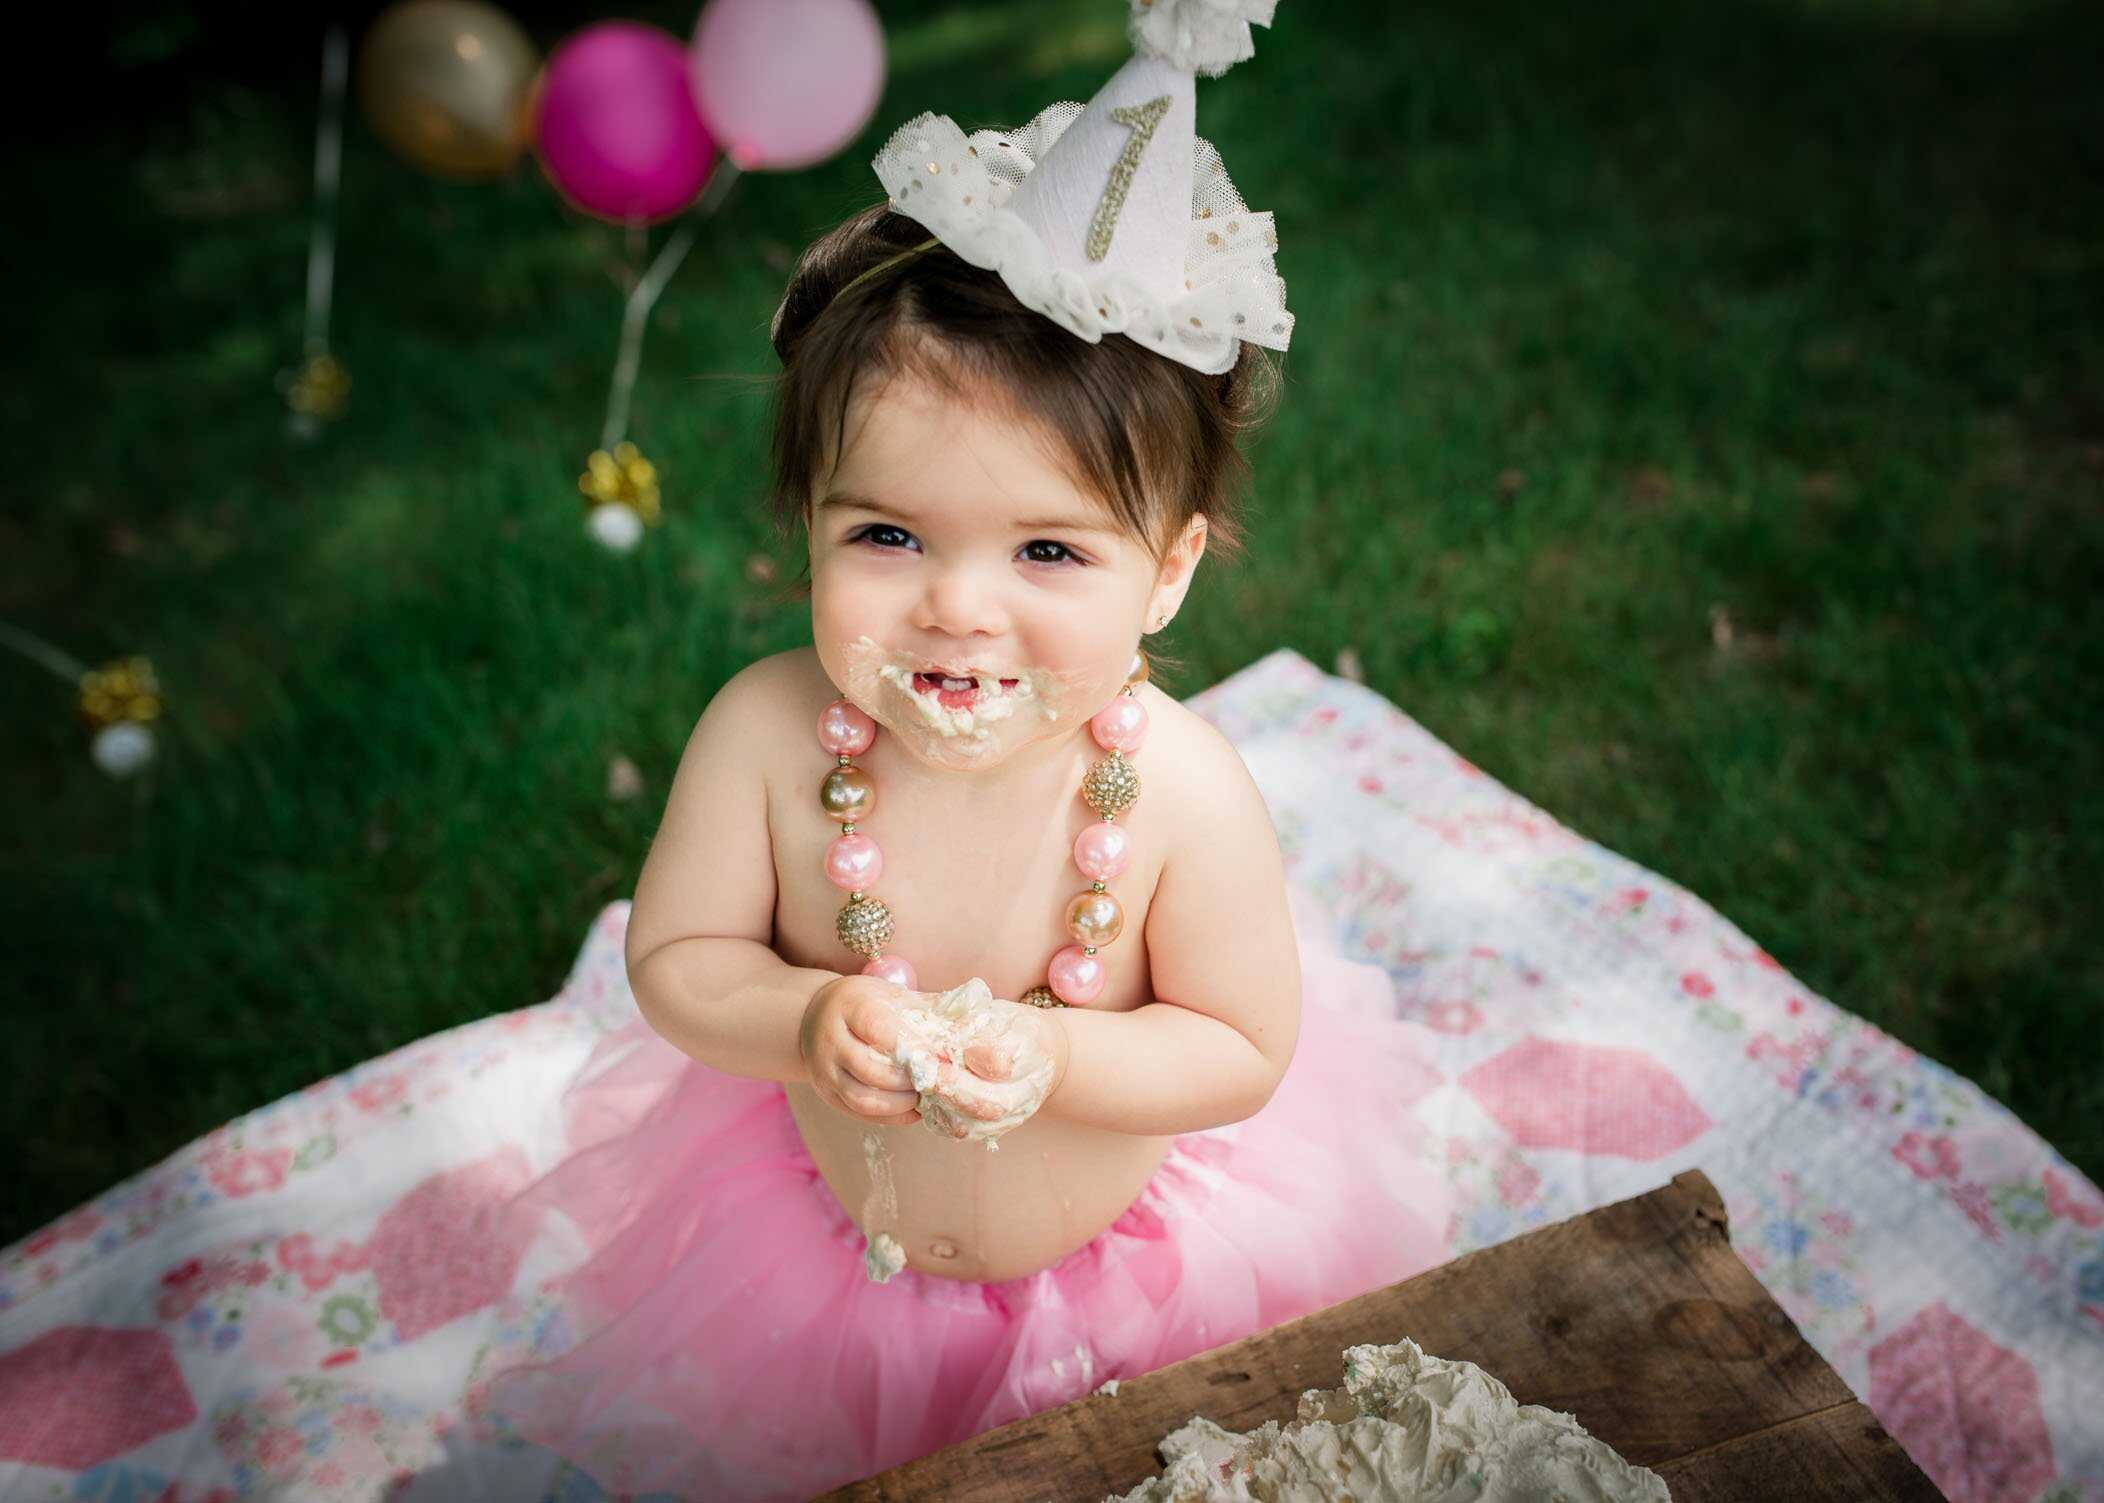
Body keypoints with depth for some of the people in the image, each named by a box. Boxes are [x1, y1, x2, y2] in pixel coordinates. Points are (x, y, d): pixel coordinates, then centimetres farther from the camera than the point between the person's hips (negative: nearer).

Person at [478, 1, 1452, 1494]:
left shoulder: (1186, 792, -34)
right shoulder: (767, 733, -30)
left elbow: (1245, 1050, -21)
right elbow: (673, 958, -16)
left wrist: (1055, 1057, -37)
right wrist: (804, 1021, -36)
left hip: (1129, 1246, -1)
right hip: (833, 1238, 2)